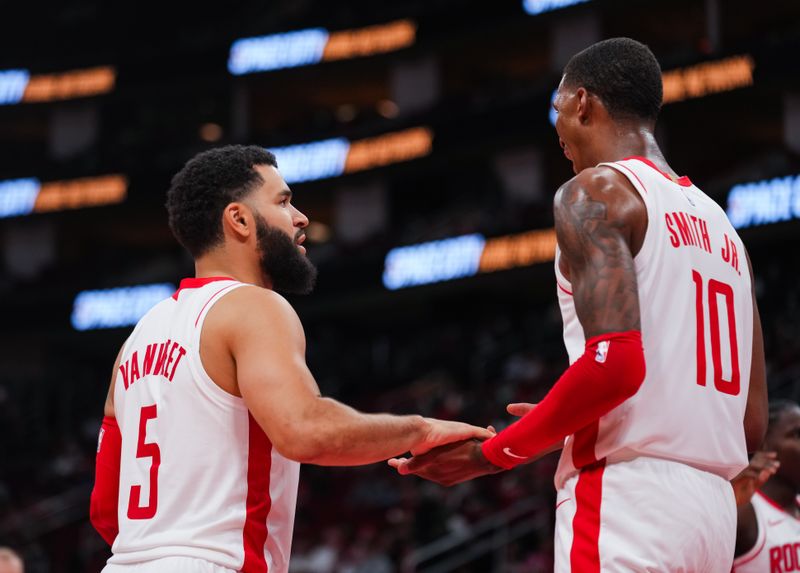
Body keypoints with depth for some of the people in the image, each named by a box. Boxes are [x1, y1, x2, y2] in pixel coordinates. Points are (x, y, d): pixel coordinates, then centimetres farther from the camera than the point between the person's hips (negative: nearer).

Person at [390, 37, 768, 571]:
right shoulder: (719, 224, 21)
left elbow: (614, 361, -19)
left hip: (628, 501, -8)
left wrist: (492, 454, -7)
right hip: (712, 506, 8)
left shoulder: (597, 189, -3)